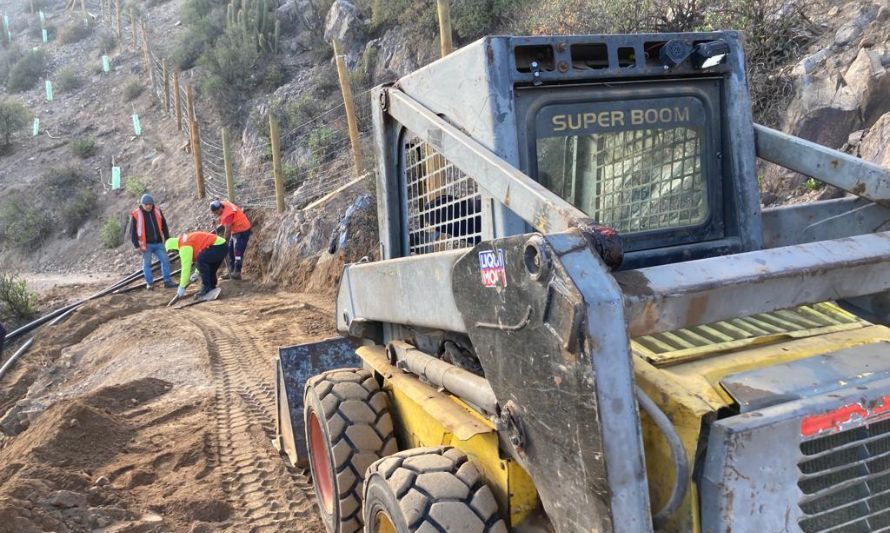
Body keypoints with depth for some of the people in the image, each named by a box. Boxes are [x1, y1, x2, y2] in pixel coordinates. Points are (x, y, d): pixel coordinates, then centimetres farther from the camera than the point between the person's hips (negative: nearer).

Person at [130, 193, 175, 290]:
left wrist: (167, 239, 13)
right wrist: (137, 245, -8)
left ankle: (167, 281, 8)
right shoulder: (136, 214, -7)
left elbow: (164, 226, 14)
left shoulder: (157, 211, 4)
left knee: (165, 261, 0)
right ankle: (149, 283, 15)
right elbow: (133, 231, -4)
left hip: (158, 243, 3)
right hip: (146, 245, -3)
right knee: (147, 264, 4)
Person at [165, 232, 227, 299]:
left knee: (200, 261, -22)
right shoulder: (187, 240, 20)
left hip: (217, 246, -11)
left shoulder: (185, 247, -11)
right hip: (222, 246, 11)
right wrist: (197, 273, 30)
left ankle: (206, 289, -16)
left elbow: (186, 267, -12)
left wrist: (182, 287, -6)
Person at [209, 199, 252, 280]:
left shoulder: (228, 214, -30)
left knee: (238, 252, -12)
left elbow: (227, 231, -24)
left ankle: (237, 273, -8)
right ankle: (231, 272, 17)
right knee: (231, 252, 12)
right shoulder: (222, 204, -5)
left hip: (242, 231, -10)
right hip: (235, 231, 10)